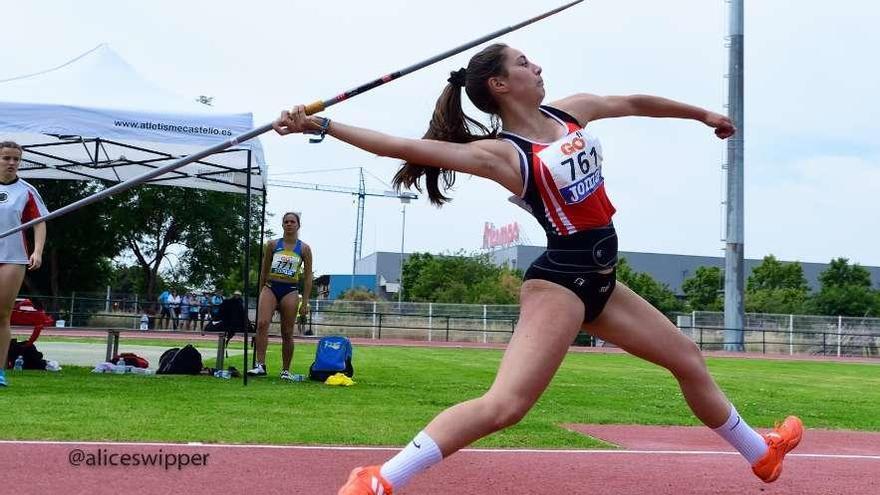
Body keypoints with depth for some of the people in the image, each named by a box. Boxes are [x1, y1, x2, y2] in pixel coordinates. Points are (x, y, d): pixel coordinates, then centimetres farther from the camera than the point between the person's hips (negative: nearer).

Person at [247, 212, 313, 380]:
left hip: (290, 291, -1)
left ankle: (286, 370, 13)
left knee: (287, 333, 2)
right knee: (262, 323, -20)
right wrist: (261, 292, 13)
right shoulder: (272, 245, 7)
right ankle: (260, 365, -23)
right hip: (271, 287, 1)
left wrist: (305, 302, 1)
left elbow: (308, 276, 5)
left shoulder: (304, 248, 4)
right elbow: (264, 271, 15)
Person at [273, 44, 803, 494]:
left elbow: (635, 103, 22)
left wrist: (702, 114, 35)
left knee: (689, 360, 23)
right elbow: (412, 148, -24)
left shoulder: (572, 111, 6)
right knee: (504, 405, -26)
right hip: (559, 281, -9)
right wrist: (319, 124, -30)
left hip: (600, 278, 9)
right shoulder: (501, 152, -15)